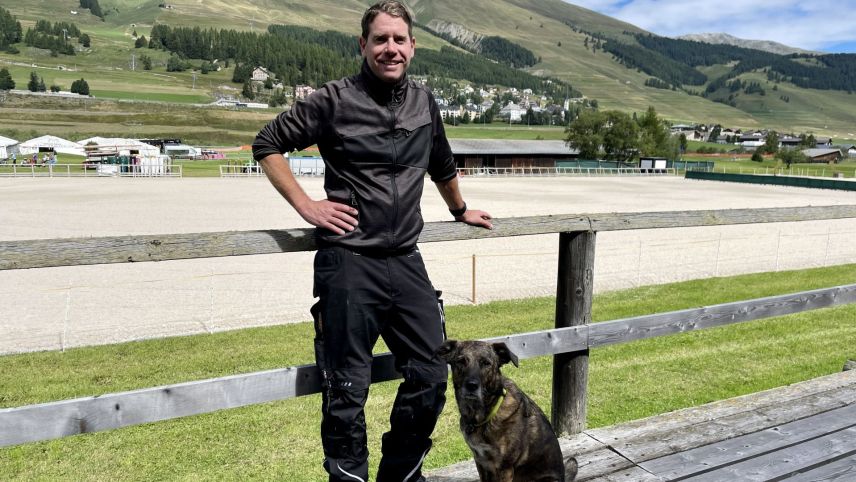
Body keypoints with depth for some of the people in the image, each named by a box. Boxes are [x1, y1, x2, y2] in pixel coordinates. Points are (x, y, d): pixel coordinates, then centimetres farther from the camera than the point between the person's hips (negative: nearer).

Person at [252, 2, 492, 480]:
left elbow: (443, 165, 28)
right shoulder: (335, 99, -4)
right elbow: (268, 144, 2)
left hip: (406, 261, 5)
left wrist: (461, 210, 39)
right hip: (349, 262, -5)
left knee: (431, 377, 8)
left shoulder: (424, 103, 11)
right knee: (348, 391, 3)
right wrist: (305, 204, -6)